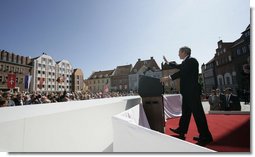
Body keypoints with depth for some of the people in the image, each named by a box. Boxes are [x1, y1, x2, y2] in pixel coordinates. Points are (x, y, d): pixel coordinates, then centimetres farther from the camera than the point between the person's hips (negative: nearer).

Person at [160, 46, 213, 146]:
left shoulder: (192, 60, -11)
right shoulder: (186, 62, 16)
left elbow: (183, 72, -25)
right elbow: (179, 67, 35)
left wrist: (169, 78, -26)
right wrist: (168, 63, 43)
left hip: (192, 91, -10)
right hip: (187, 91, 10)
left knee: (197, 112, -4)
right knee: (185, 112, 15)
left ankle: (206, 137, 8)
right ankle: (181, 131, 27)